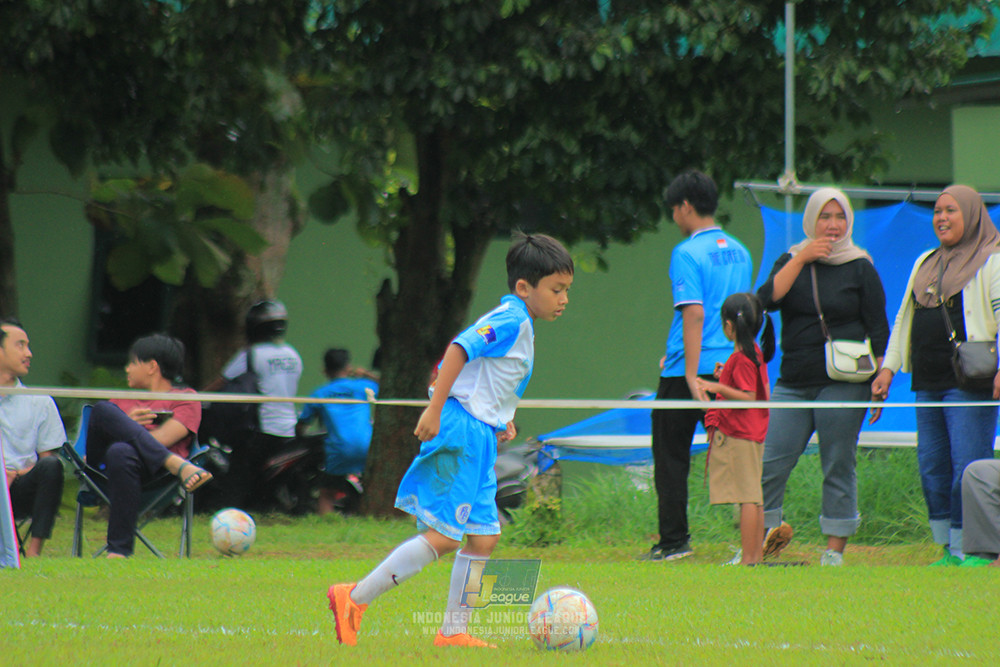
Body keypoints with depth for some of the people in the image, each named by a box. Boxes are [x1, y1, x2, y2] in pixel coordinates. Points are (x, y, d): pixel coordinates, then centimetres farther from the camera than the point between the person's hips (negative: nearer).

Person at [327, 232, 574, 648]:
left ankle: (454, 631, 14)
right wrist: (435, 410, -27)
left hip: (478, 437, 10)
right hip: (461, 431, -10)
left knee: (483, 536, 9)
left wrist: (500, 419, 19)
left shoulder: (515, 325, 19)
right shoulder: (511, 321, -12)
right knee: (442, 535, -12)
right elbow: (459, 350, -23)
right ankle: (355, 599, -9)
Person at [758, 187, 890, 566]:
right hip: (793, 384, 3)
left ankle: (835, 549, 3)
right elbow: (768, 299, -7)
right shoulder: (791, 261, 12)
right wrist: (801, 259, -11)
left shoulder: (860, 268, 5)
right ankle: (764, 534, 8)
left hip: (844, 382, -3)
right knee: (769, 462, -6)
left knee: (839, 466, -2)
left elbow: (878, 329, 4)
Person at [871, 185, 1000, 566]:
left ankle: (969, 551, -7)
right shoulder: (925, 264, 21)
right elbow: (904, 319, 25)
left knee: (968, 470, -11)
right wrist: (888, 368, 17)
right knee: (932, 470, 4)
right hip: (927, 384, 7)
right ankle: (948, 550, 9)